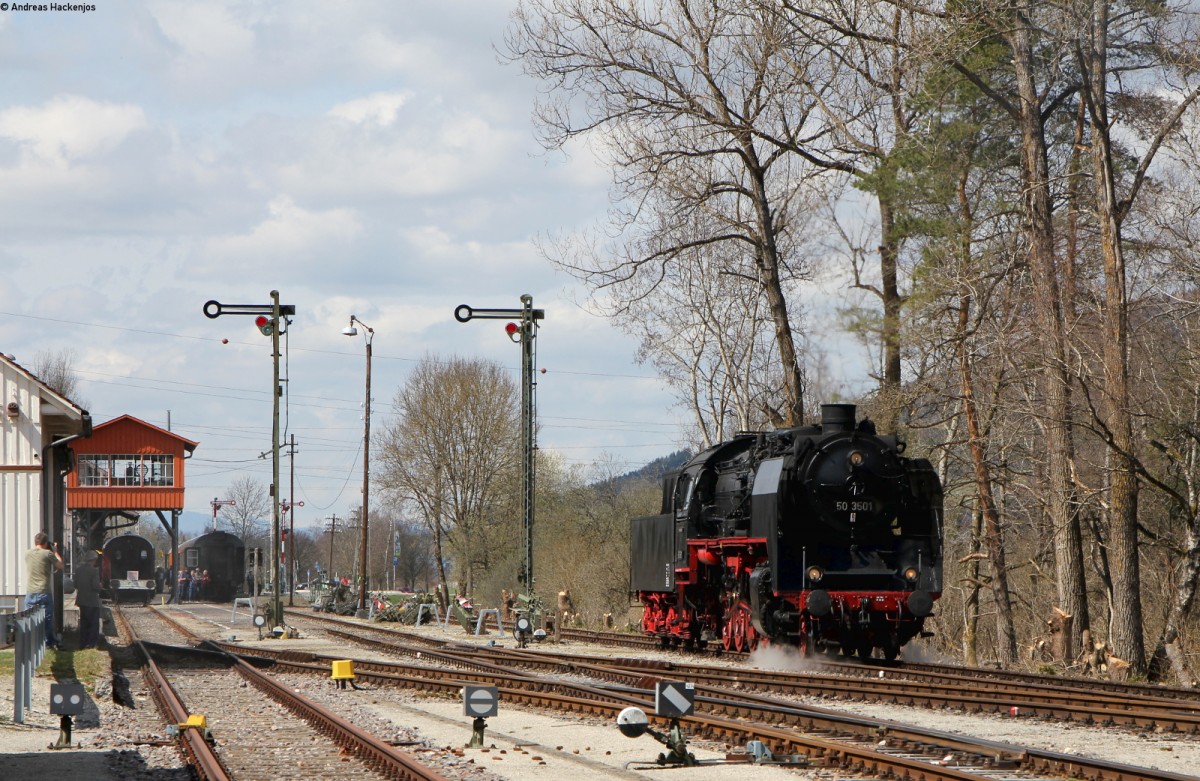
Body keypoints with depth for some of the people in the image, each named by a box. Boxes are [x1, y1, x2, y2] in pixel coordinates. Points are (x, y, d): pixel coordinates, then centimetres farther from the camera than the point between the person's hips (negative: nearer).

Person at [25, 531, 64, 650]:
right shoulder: (48, 554, -8)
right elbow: (60, 565, 4)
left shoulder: (27, 553, 4)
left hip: (30, 592, 3)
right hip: (44, 592, -3)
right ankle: (48, 642, 7)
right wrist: (55, 552, 16)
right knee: (47, 618, 5)